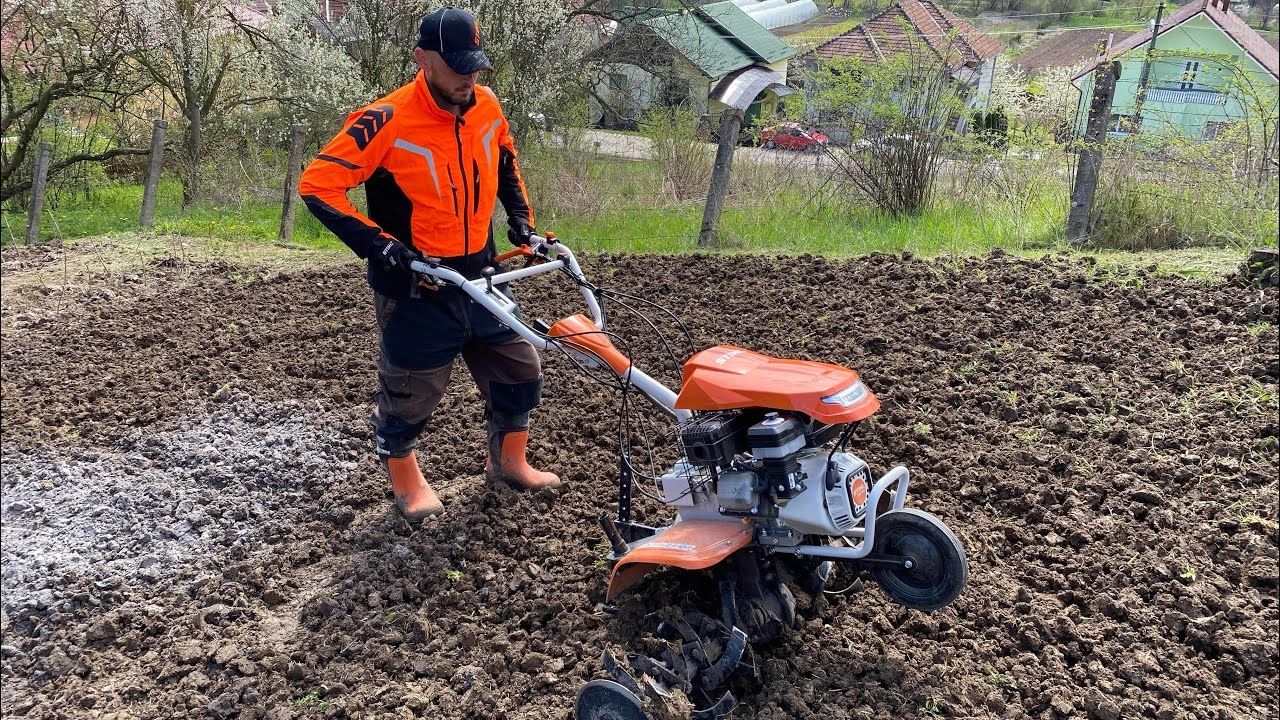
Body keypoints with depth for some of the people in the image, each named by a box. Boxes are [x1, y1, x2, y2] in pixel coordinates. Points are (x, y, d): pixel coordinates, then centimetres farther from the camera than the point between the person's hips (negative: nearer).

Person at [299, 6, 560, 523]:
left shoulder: (486, 107, -1)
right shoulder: (387, 122, -21)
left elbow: (505, 160, 21)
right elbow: (318, 185, -19)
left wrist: (520, 218, 14)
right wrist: (378, 243, -25)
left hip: (479, 277, 6)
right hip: (416, 286, -6)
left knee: (520, 370, 14)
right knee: (412, 391, 7)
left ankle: (508, 462, 36)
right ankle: (405, 479, 34)